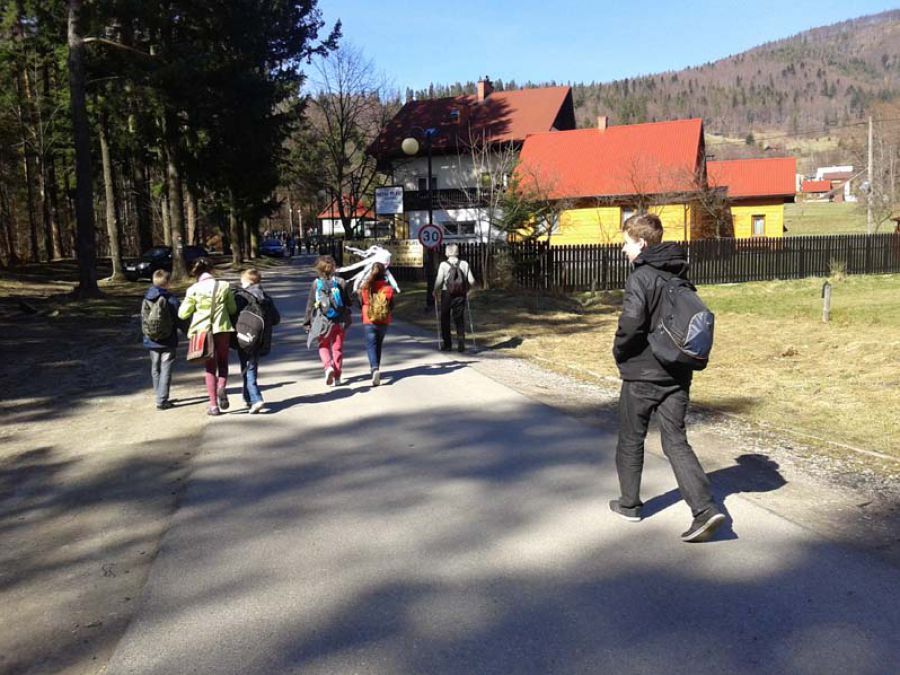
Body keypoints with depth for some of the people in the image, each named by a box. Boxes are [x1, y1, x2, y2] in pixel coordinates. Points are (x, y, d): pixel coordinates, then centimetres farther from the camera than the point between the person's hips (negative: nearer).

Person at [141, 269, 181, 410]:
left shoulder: (145, 300, 0)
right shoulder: (171, 299, -15)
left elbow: (143, 321, 7)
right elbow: (178, 320, -12)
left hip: (151, 342, 4)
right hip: (168, 342, -4)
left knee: (155, 370, 17)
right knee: (166, 370, 1)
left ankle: (160, 397, 26)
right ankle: (162, 401, -2)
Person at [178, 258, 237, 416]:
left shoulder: (193, 290, -7)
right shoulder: (224, 286, -4)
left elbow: (183, 313, -2)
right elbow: (233, 310, 4)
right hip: (222, 329, 0)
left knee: (210, 368, 11)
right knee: (223, 363, 17)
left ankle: (214, 405, 10)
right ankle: (221, 387, -13)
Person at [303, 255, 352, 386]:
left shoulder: (316, 284, -5)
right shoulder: (340, 282, -5)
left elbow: (310, 305, -1)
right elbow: (348, 302, 0)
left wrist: (307, 322, 8)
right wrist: (348, 317, 20)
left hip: (322, 321, -1)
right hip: (340, 321, 1)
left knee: (324, 346, 15)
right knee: (338, 348, 12)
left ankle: (328, 366, -11)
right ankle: (337, 376, 15)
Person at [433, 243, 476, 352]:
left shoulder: (443, 265, -9)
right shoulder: (464, 264, -1)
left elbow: (439, 281, -14)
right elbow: (471, 281, -3)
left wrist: (436, 292, 2)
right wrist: (466, 290, 15)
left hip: (447, 295, -2)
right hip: (460, 295, 2)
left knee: (445, 320, 12)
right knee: (460, 320, 11)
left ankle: (447, 344, 15)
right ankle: (461, 343, 1)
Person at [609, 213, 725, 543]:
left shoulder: (640, 278, -15)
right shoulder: (680, 275, 9)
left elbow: (631, 325, -24)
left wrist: (619, 352, -6)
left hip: (642, 374, -6)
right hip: (677, 375, 6)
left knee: (631, 440, 12)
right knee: (676, 442, 8)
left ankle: (629, 503, 26)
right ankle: (705, 509, -4)